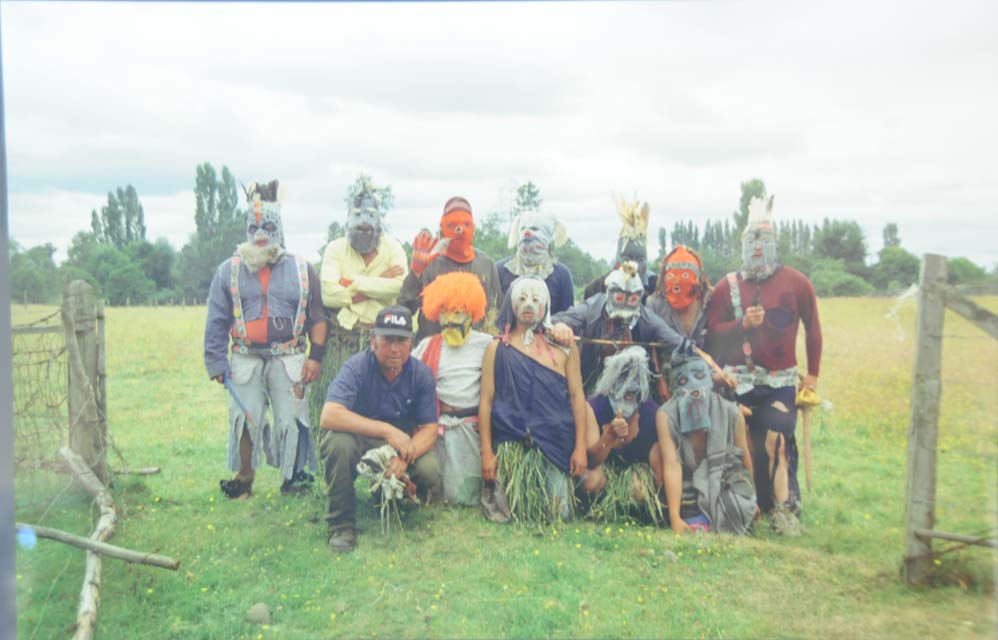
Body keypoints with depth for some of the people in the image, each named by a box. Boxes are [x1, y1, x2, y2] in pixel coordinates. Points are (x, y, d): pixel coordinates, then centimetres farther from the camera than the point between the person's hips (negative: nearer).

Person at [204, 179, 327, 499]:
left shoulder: (301, 269, 6)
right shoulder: (229, 271, 6)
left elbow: (317, 316, 6)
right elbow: (216, 321, 8)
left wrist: (315, 356, -3)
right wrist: (216, 361, 3)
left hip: (289, 359, -1)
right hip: (246, 360, 1)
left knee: (292, 419, 0)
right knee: (244, 418, 4)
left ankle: (295, 476, 15)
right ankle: (244, 478, 19)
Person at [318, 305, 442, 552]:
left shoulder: (421, 373, -10)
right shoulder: (356, 368, -20)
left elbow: (429, 429, -10)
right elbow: (329, 416, -34)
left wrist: (404, 457, -32)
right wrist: (387, 430, -39)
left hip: (403, 445, 3)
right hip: (359, 440, -2)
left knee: (430, 471, -26)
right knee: (338, 440, -35)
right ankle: (341, 523, -16)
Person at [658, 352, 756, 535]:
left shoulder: (730, 412, -11)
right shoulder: (666, 415, -16)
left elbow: (745, 460, 3)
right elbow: (672, 466, -22)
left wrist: (751, 501, 16)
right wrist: (674, 517, -29)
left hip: (727, 486, 2)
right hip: (690, 496, -2)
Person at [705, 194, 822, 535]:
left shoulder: (796, 282, 2)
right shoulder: (727, 286, 4)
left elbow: (812, 328, 10)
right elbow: (711, 332, 1)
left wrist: (812, 375, 9)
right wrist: (742, 323, -15)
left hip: (781, 381, -1)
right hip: (738, 381, 1)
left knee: (778, 441, -14)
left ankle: (786, 508, -4)